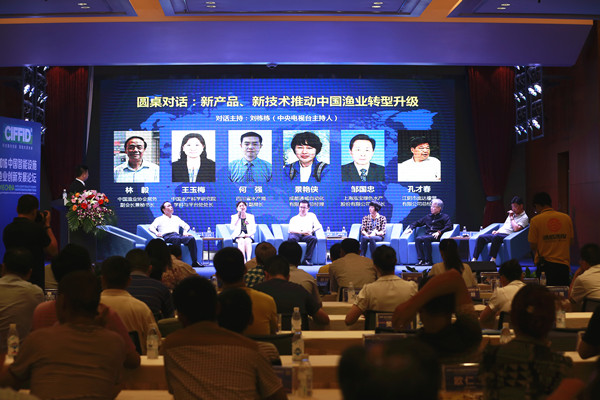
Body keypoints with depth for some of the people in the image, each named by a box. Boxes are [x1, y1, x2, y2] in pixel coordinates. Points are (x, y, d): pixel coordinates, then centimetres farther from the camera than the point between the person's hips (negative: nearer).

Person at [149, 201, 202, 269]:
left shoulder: (176, 218, 34)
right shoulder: (159, 219, 22)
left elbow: (186, 226, 30)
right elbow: (151, 227, 8)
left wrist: (185, 231, 6)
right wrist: (156, 233, -14)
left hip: (177, 235, 4)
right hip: (167, 236, -4)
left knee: (191, 238, -28)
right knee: (177, 239, -40)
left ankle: (195, 262, -32)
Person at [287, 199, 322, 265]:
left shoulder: (311, 215, 26)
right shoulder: (294, 218, 23)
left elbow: (318, 226, 15)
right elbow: (290, 230, 6)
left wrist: (312, 231, -7)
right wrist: (301, 232, -11)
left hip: (306, 236, 1)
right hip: (295, 235, -1)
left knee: (314, 238, -36)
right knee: (292, 238, -39)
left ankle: (307, 259, -37)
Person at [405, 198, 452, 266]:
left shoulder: (444, 217, 12)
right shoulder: (428, 217, 29)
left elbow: (449, 227, -4)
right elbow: (417, 223, 33)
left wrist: (439, 232, -17)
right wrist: (411, 228, 13)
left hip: (436, 237, -5)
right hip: (427, 235, 5)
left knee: (426, 239, -36)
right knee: (418, 239, -29)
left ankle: (428, 260, -32)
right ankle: (421, 260, -31)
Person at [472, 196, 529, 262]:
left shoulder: (524, 217, 1)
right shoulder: (512, 214, 27)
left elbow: (516, 229, -14)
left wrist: (511, 218, -5)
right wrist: (497, 231, 10)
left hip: (507, 235, -8)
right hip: (499, 233, 8)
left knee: (496, 237, -40)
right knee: (481, 237, -15)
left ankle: (492, 259, -42)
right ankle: (474, 259, -21)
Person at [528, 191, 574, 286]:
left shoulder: (535, 220, -7)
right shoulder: (567, 218, 3)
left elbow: (533, 246, -4)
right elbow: (571, 242, 10)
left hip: (544, 265, -2)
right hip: (563, 264, 3)